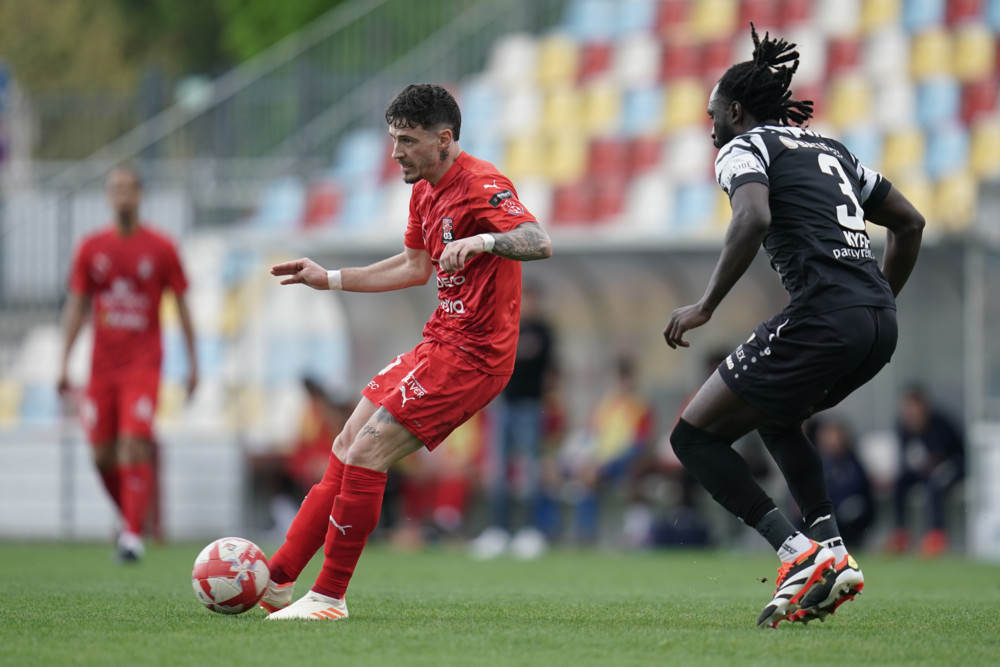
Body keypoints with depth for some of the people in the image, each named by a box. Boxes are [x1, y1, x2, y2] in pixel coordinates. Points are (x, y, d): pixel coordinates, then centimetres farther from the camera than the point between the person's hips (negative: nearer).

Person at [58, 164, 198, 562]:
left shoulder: (161, 248, 0)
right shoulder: (90, 248, 6)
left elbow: (182, 306, 6)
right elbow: (75, 307, 8)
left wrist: (193, 362, 4)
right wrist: (64, 363, 3)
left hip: (143, 365, -3)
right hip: (102, 366, 3)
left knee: (134, 445, -16)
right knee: (102, 454, 3)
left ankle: (133, 534, -17)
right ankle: (130, 517, 26)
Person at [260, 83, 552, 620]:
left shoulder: (480, 186, -17)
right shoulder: (425, 191, 14)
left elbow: (539, 243, -31)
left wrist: (482, 240, -48)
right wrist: (331, 280, 28)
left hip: (471, 354, -10)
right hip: (440, 343, 10)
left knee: (364, 456, -13)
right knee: (347, 449, 9)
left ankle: (330, 597, -4)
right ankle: (276, 581, 14)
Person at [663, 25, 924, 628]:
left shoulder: (744, 148, 3)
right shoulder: (829, 149, 26)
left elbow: (753, 219, -18)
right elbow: (909, 222, 27)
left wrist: (706, 305, -12)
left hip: (822, 321, -8)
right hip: (878, 324, 8)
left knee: (695, 436, 2)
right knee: (775, 415, 33)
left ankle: (802, 554, -12)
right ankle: (834, 557, 16)